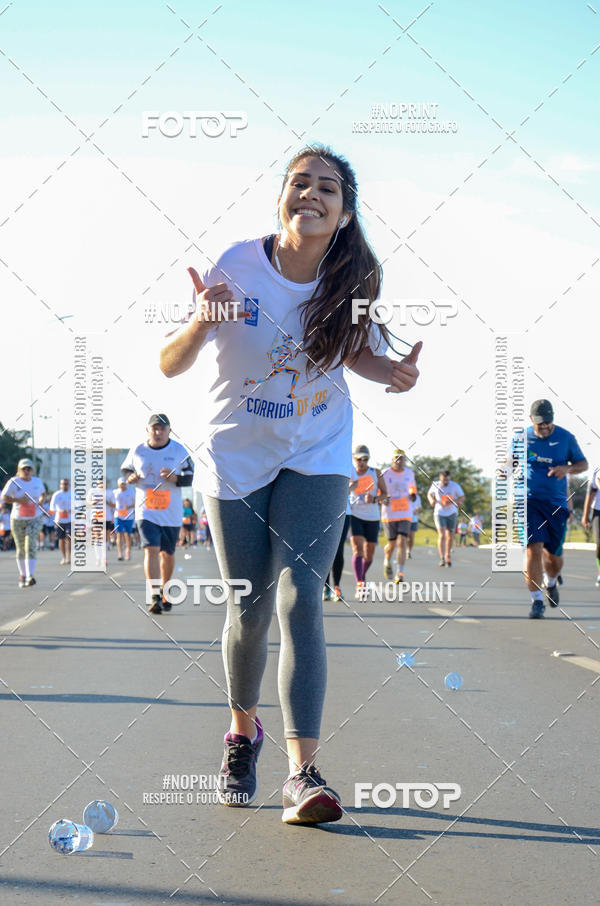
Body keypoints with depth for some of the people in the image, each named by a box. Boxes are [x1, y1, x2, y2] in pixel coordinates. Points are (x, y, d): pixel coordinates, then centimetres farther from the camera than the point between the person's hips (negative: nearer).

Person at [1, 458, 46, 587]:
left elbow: (43, 493, 21)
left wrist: (41, 501, 0)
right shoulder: (14, 482, -7)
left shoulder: (37, 481, 3)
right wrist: (18, 500, -21)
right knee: (21, 549, 10)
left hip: (34, 520, 0)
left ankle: (30, 576, -27)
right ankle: (22, 574, 30)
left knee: (31, 546, -16)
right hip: (17, 519, 0)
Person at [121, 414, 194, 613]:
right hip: (146, 512, -1)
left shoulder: (179, 450, -1)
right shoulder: (137, 451, 1)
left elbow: (190, 477, 1)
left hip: (171, 513, 1)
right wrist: (130, 477, -7)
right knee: (151, 550, -17)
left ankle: (164, 591, 35)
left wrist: (174, 478, -19)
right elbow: (125, 469, 16)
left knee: (167, 554, 13)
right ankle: (155, 597, -22)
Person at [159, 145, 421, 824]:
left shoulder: (350, 281, -9)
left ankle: (303, 773, -18)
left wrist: (392, 372, -13)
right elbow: (170, 365, -14)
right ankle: (242, 729, 34)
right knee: (251, 604, 5)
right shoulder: (238, 267, -16)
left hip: (317, 457, 1)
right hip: (236, 458, 0)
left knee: (300, 598, -15)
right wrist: (204, 321, -36)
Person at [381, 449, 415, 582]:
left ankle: (400, 575, -16)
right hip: (389, 515, -2)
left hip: (405, 514, 2)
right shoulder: (385, 474, -5)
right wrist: (383, 499, -21)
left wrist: (412, 495, 4)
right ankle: (387, 561, 37)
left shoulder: (409, 473, 7)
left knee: (402, 542, -13)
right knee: (392, 545, 2)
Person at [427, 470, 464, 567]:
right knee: (442, 535, -16)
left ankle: (448, 556, 27)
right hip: (439, 513, -1)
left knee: (450, 537, 5)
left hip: (452, 513, 1)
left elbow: (462, 497, -3)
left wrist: (452, 502, -21)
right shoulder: (435, 485, -2)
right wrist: (432, 500, -8)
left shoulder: (455, 486, -7)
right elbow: (430, 494, 15)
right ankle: (442, 558, -18)